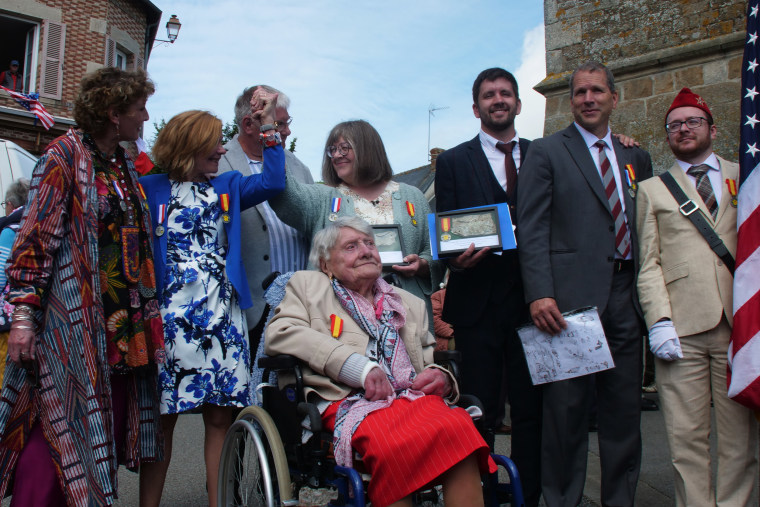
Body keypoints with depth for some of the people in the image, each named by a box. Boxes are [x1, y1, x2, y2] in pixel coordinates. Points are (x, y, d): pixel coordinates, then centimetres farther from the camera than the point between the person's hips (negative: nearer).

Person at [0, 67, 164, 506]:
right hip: (72, 322, -7)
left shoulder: (126, 165, 15)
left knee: (107, 426, 10)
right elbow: (36, 235, -10)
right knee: (59, 426, -2)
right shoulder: (66, 153, -5)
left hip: (123, 323, 7)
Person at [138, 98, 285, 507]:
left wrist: (269, 128, 2)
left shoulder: (227, 186, 15)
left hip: (222, 317, 3)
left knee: (221, 416, 2)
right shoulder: (149, 189, 7)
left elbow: (273, 182, 2)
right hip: (170, 316, -2)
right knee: (162, 415, -1)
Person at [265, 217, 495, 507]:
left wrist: (441, 376, 2)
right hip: (351, 401, -3)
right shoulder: (306, 284, 20)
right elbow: (278, 334, 1)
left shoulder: (409, 303, 30)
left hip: (415, 397, 3)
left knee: (459, 430, -32)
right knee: (390, 442, -38)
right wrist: (359, 367, -10)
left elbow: (434, 356, 30)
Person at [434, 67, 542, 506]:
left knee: (531, 409, 7)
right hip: (479, 302, -1)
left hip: (530, 300, 2)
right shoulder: (453, 161, 7)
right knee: (479, 413, 5)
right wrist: (456, 259, -17)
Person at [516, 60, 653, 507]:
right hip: (572, 295, -4)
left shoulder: (636, 158, 18)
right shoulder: (546, 152, 3)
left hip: (626, 294, 5)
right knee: (567, 407, 2)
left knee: (625, 408, 10)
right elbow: (532, 228, -5)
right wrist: (540, 293, -16)